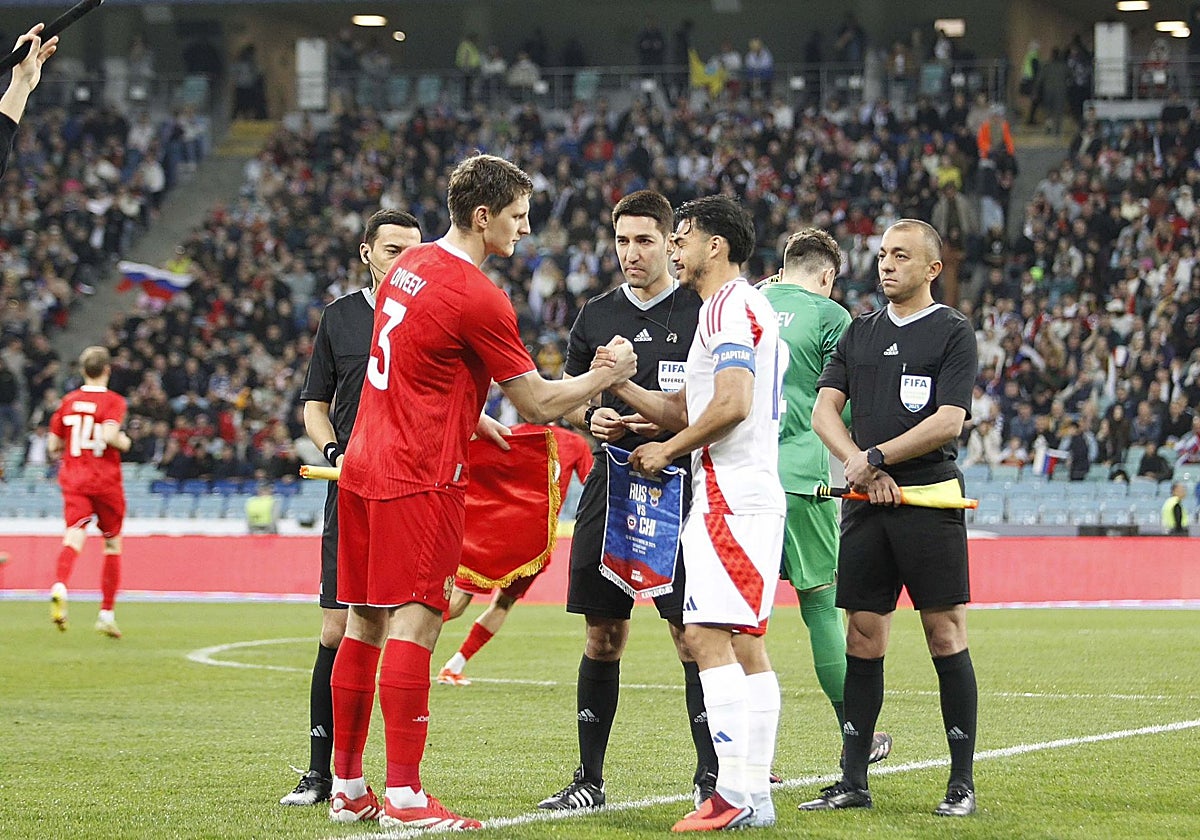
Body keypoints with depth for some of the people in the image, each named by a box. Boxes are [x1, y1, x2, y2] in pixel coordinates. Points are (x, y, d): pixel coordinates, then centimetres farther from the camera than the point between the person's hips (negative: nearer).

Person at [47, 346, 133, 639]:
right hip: (105, 480, -2)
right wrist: (124, 442, -1)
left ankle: (59, 586, -45)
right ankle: (106, 613, 16)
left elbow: (53, 446, 10)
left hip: (73, 480, 2)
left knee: (74, 535, -13)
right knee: (113, 544, 13)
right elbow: (109, 435, -21)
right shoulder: (113, 401, -4)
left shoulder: (68, 401, 8)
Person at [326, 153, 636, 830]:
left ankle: (348, 786, 16)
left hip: (365, 469, 9)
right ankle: (404, 796, -12)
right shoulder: (477, 296, -14)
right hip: (422, 478, -9)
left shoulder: (409, 267, 12)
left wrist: (469, 420, 27)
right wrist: (609, 374, 4)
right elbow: (539, 403, -8)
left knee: (365, 624, 11)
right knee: (414, 625, -10)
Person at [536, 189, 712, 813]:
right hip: (609, 484, 4)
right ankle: (589, 778, 13)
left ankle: (711, 776, -1)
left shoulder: (701, 314, 1)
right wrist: (591, 419, -3)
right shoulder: (595, 317, 13)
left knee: (692, 634, -7)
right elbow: (567, 403, 19)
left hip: (678, 488, -4)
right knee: (602, 637, 6)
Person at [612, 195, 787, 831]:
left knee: (707, 635, -14)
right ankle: (755, 793, 9)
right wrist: (621, 385, 14)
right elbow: (685, 411, 25)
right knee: (744, 643, 9)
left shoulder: (733, 307, -10)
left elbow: (732, 404, -20)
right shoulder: (732, 310, 23)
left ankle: (736, 792, -19)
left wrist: (666, 451, -9)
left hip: (731, 494, -11)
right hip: (742, 494, 11)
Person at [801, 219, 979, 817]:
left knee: (945, 634, -5)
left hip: (930, 498, -5)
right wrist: (861, 467, -8)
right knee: (863, 636, 4)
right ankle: (853, 781, 8)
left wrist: (876, 458, -11)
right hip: (866, 501, 5)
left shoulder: (953, 333, 0)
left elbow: (948, 422, -10)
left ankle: (961, 783, -1)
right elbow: (824, 410, 8)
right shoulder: (860, 332, 16)